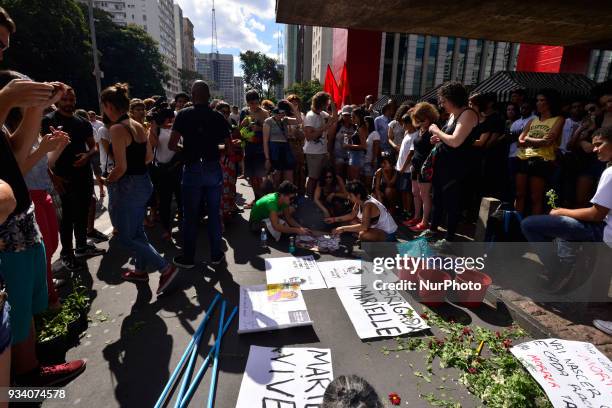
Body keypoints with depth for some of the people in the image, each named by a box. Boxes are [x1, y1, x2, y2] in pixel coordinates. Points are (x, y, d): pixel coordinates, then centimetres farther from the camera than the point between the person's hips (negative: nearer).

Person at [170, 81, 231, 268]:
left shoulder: (183, 115, -4)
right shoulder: (218, 117, 1)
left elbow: (172, 145, -9)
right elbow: (229, 147, 0)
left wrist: (185, 148, 11)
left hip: (192, 169, -1)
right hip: (213, 168, 2)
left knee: (190, 215, 7)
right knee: (214, 213, 10)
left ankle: (188, 258, 18)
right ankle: (216, 254, 20)